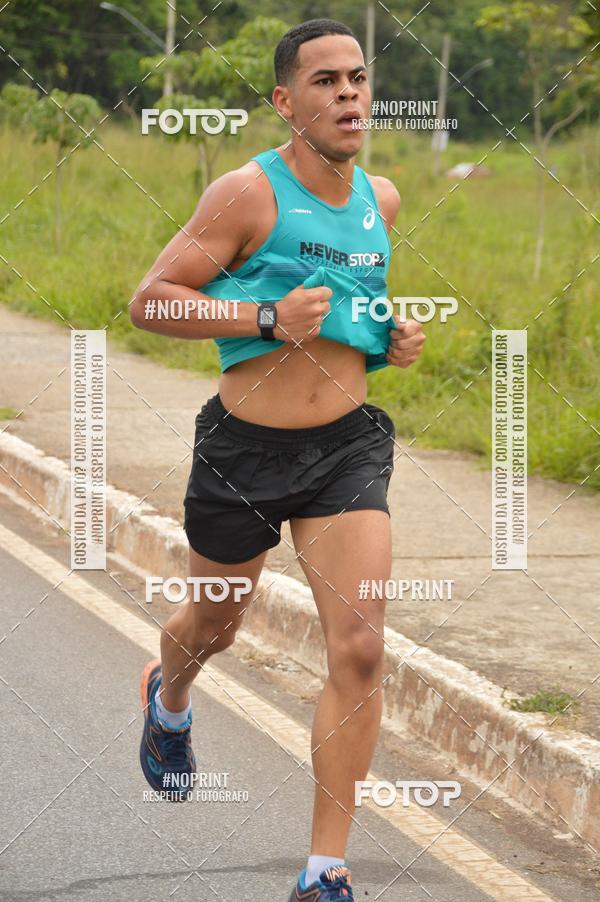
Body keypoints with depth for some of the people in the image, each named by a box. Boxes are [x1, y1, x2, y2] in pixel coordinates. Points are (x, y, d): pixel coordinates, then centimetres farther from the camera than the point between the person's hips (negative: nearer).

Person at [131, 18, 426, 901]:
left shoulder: (381, 199, 5)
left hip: (347, 447, 3)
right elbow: (149, 301, -13)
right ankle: (169, 697, 59)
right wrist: (266, 317, -24)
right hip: (246, 451, -3)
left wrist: (395, 335, 6)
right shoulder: (248, 193, -13)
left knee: (358, 647, -12)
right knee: (213, 627, 20)